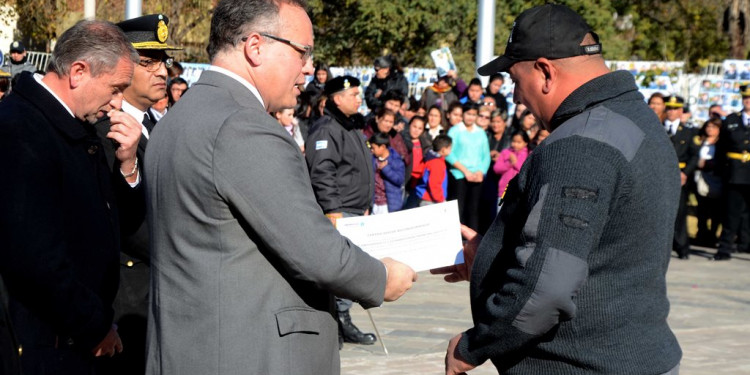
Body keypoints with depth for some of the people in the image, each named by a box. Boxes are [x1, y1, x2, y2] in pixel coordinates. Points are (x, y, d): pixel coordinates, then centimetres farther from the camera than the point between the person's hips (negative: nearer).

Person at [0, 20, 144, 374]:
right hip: (44, 345, -9)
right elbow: (35, 258, -26)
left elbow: (124, 222, 16)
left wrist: (127, 163, -3)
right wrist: (98, 326, -14)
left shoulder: (79, 129, 10)